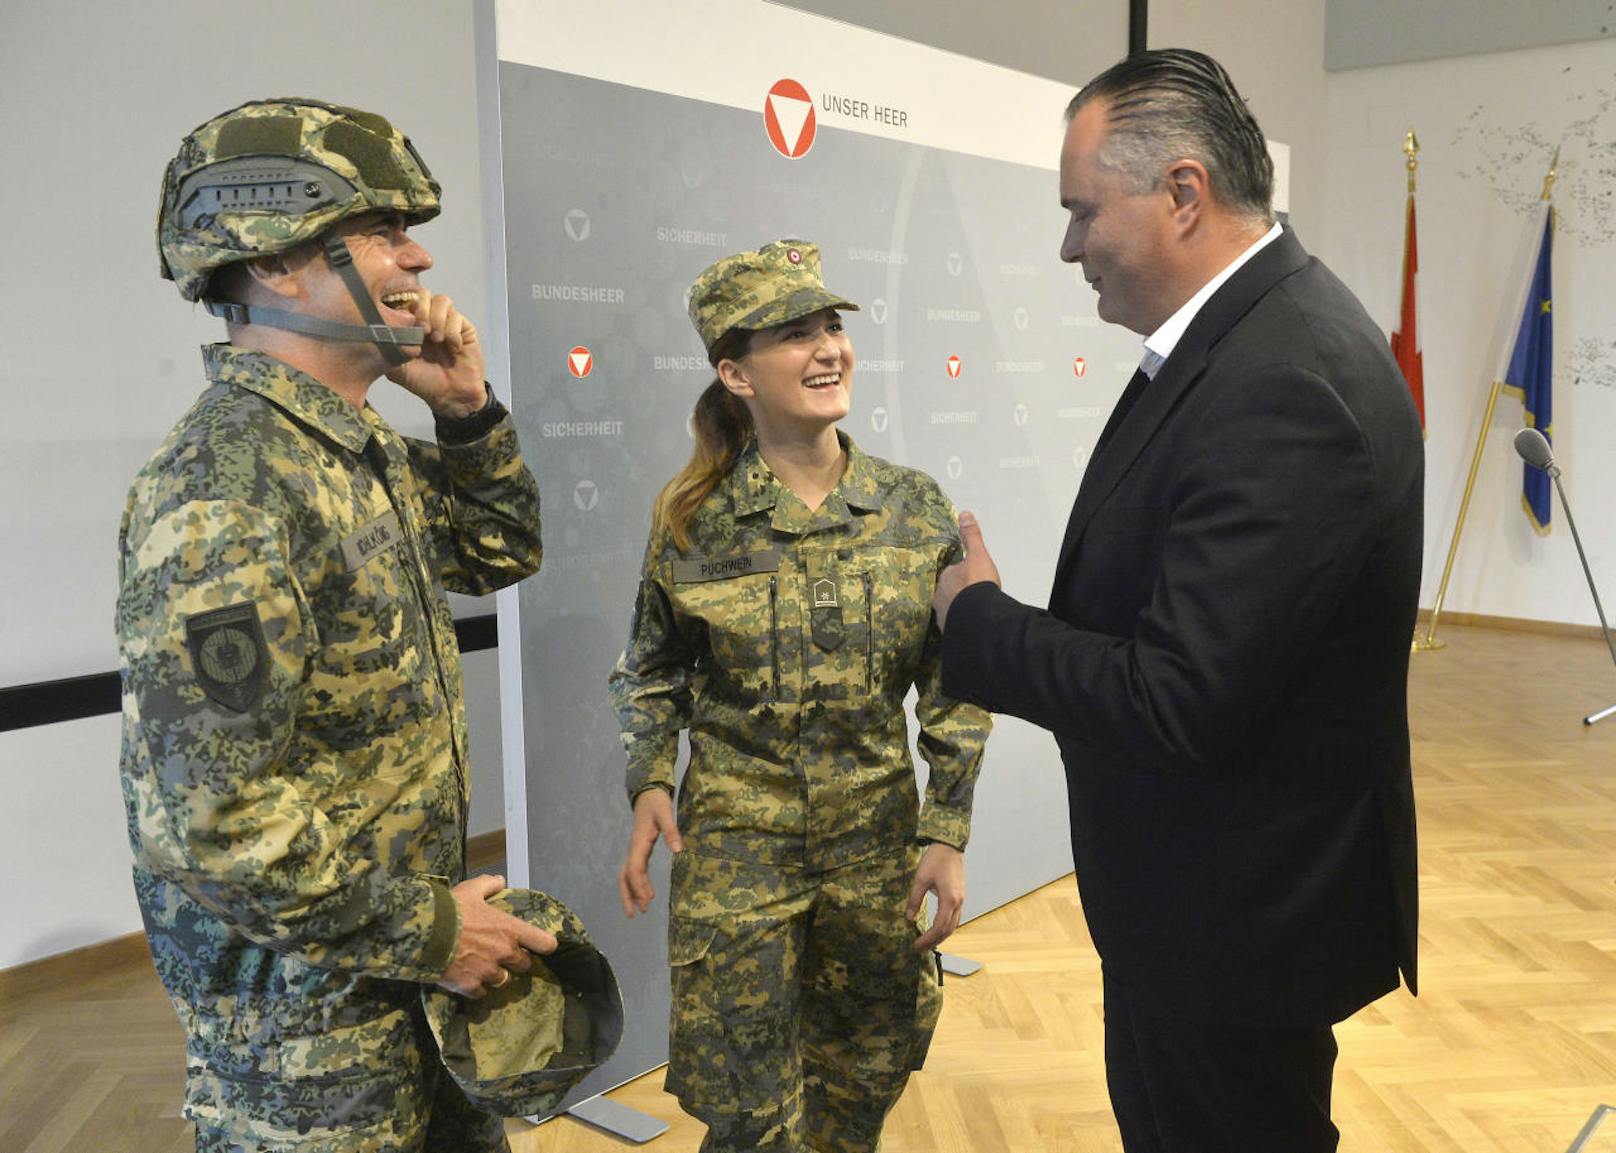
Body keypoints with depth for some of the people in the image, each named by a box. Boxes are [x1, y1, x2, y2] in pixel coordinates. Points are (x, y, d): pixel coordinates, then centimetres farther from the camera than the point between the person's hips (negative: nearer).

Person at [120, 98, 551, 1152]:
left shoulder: (361, 448, 3)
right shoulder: (223, 485, -26)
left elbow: (499, 553, 18)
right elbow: (209, 815, -29)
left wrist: (468, 409, 2)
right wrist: (427, 929, -19)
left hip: (406, 951, 9)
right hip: (300, 995, -8)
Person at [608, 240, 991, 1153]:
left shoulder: (915, 509, -5)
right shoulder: (691, 521, -8)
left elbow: (954, 689, 0)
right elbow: (651, 674, 5)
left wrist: (947, 835, -4)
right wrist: (650, 784, -9)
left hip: (878, 838, 2)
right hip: (735, 846, -2)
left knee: (867, 1073, 20)